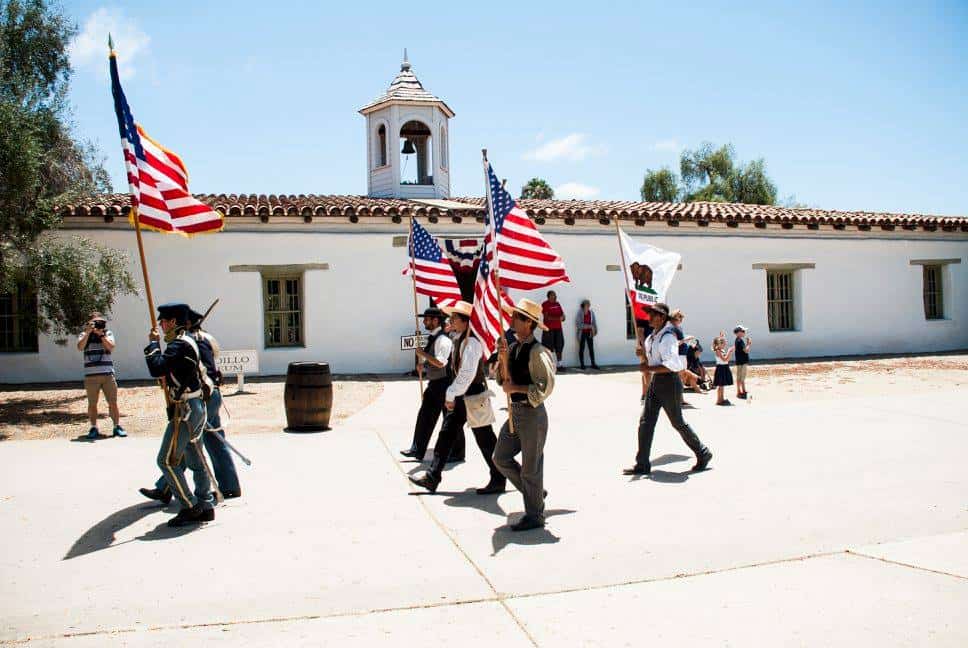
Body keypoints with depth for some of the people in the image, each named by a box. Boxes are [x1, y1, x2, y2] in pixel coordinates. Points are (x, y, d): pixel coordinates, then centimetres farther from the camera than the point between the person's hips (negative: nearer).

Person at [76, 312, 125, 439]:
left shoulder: (108, 333, 10)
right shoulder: (84, 334, 9)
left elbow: (111, 347, -6)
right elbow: (80, 347, -9)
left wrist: (101, 334, -12)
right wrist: (88, 332, -15)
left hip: (108, 374, 0)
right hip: (91, 375, 0)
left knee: (113, 402, 2)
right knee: (92, 404, 5)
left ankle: (117, 427, 9)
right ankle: (93, 428, 13)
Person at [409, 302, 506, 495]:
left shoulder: (472, 342, -21)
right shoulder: (460, 340, 9)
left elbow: (467, 374, -26)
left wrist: (451, 394, -21)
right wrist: (452, 394, 14)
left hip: (473, 396, -9)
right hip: (461, 395, 9)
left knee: (485, 440, 2)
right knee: (446, 433, 10)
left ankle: (498, 480, 16)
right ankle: (432, 477, 17)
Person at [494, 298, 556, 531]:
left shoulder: (537, 352, -18)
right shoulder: (513, 347, 7)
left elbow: (546, 386, -22)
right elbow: (504, 380, 9)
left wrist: (515, 388, -18)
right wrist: (503, 358, -7)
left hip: (532, 414, -9)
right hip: (515, 412, 9)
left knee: (530, 467, 3)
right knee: (500, 458, 14)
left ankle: (534, 516, 19)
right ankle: (535, 492, 31)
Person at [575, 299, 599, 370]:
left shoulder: (591, 312, 3)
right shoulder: (580, 313, -9)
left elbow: (594, 322, 8)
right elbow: (577, 324, -12)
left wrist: (595, 330, -3)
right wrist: (587, 326, -18)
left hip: (589, 333, 3)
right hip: (582, 333, -3)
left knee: (591, 348, 2)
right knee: (581, 349, 4)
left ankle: (593, 364, 6)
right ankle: (582, 364, 10)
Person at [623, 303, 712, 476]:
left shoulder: (667, 337, -17)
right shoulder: (651, 337, 11)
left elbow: (673, 365, -26)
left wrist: (649, 369, -23)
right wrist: (642, 355, -2)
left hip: (669, 382, -9)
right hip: (656, 382, 9)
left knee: (678, 423, 5)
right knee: (646, 421, 2)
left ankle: (703, 454, 26)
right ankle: (642, 464, 4)